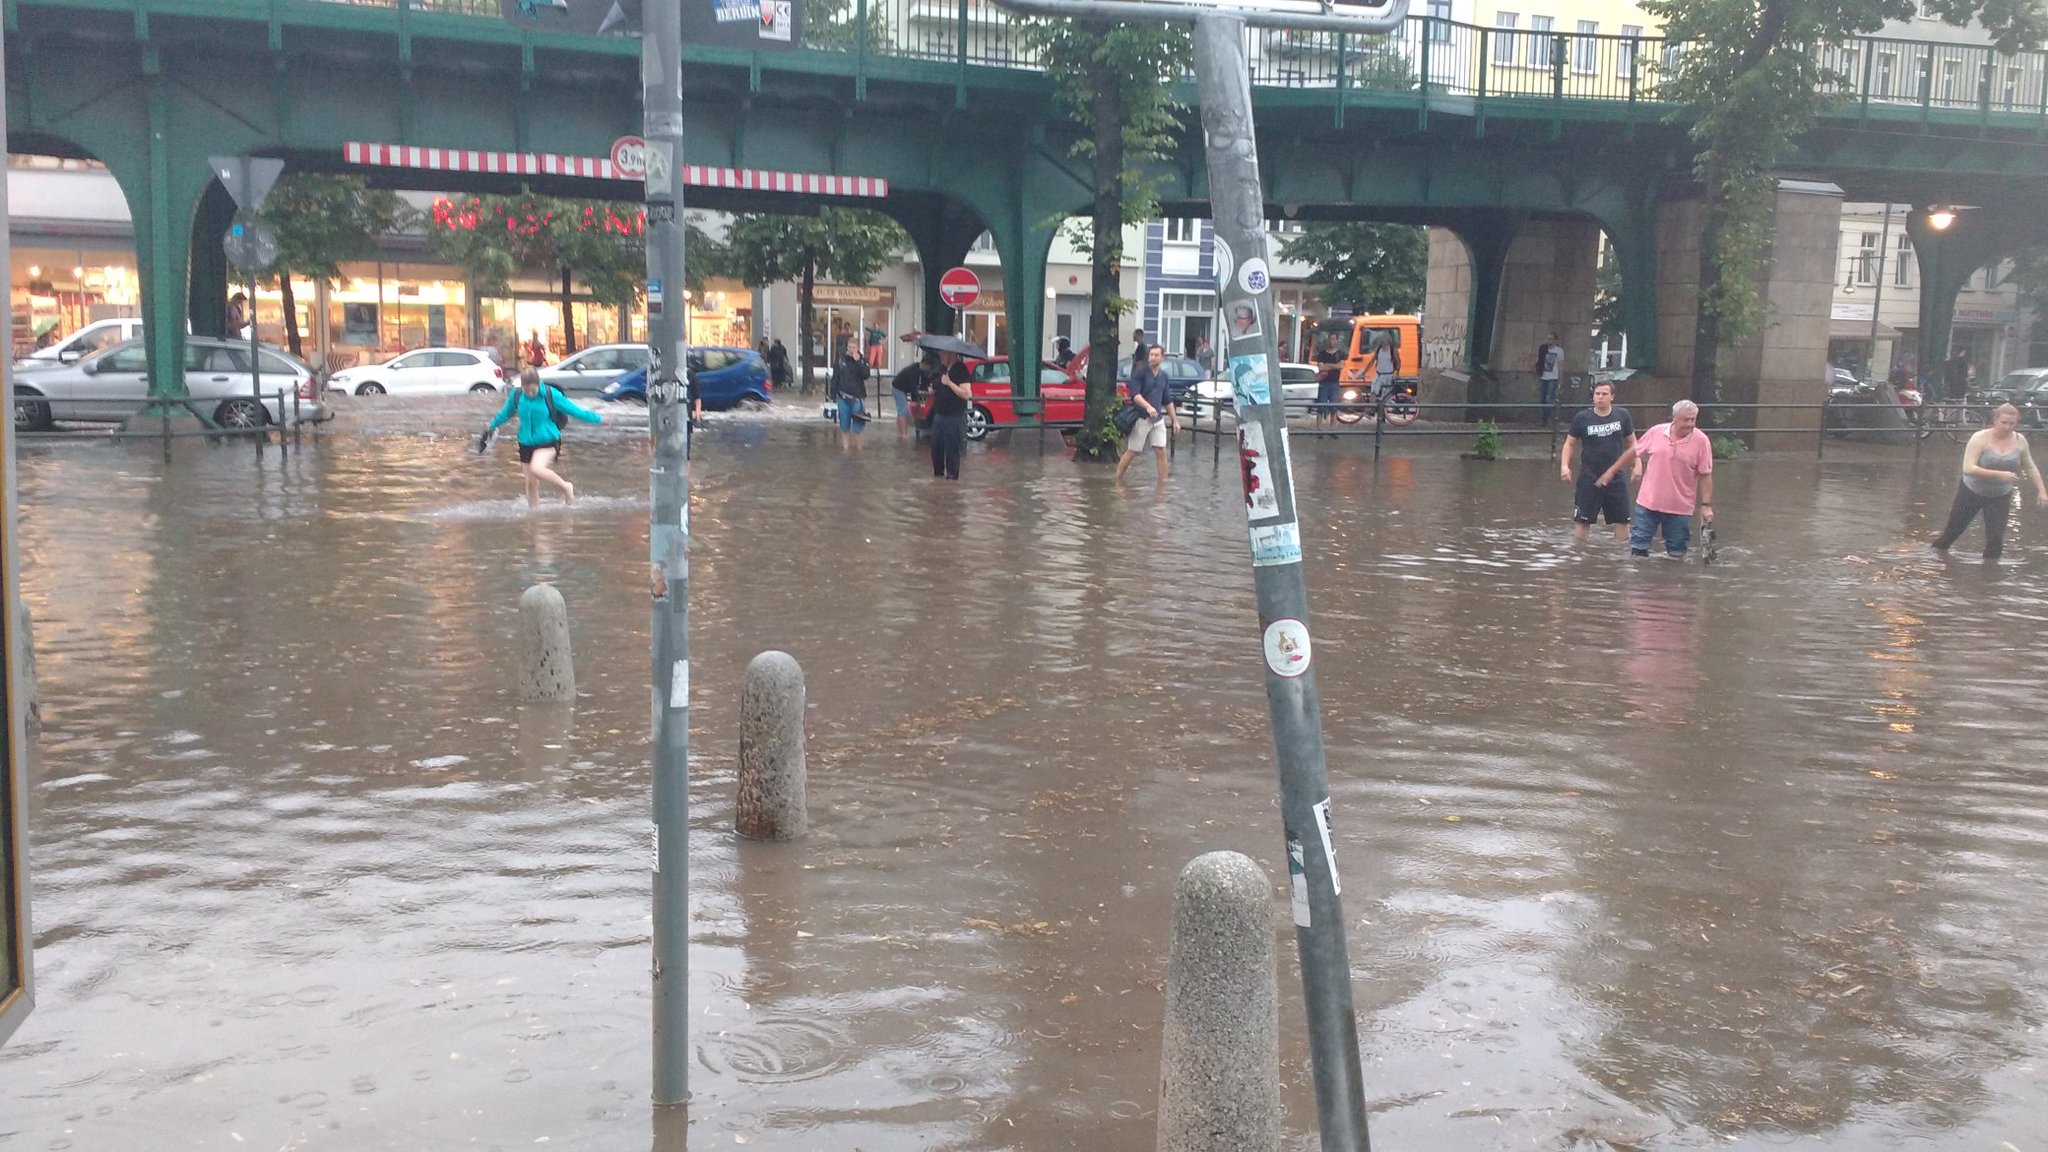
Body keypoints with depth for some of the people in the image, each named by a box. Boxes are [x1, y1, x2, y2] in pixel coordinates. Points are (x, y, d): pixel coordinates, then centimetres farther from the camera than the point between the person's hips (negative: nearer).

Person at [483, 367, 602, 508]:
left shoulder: (550, 394, -14)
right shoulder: (516, 395, -5)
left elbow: (572, 408, -8)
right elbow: (506, 413, 16)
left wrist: (597, 419, -6)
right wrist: (492, 425, 24)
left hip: (547, 442, -4)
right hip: (526, 443, 4)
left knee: (536, 468, -31)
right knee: (531, 482, 7)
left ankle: (566, 487, -10)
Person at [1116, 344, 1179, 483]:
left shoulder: (1163, 375, 12)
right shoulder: (1140, 372, -5)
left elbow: (1168, 401, 20)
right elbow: (1134, 394, -15)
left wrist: (1175, 420, 19)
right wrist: (1148, 407, -31)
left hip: (1158, 419, 5)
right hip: (1141, 418, -5)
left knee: (1161, 452, -3)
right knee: (1132, 452, 0)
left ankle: (1163, 482, 2)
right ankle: (1117, 479, 12)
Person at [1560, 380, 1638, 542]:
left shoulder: (1622, 415, 1)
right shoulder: (1582, 418, -4)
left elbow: (1632, 444, 9)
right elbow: (1570, 443, 3)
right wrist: (1564, 465, -11)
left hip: (1615, 478, 2)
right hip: (1589, 478, -2)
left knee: (1621, 520, 6)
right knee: (1582, 521, -3)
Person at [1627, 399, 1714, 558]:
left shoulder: (1701, 441, -8)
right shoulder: (1656, 432, -2)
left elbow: (1705, 475, -5)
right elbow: (1636, 451, 14)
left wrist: (1706, 505, -7)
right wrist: (1637, 464, -6)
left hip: (1680, 508, -2)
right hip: (1649, 502, 2)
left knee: (1676, 551, 6)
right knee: (1638, 545, 6)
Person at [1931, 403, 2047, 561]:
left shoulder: (2019, 441, -9)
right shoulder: (1980, 438, -21)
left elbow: (2030, 468, 8)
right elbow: (1968, 469, -31)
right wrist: (1999, 474, -38)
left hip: (2000, 497, 2)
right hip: (1971, 492, -2)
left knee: (1996, 537, -9)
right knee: (1954, 530, 13)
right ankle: (1937, 550, 38)